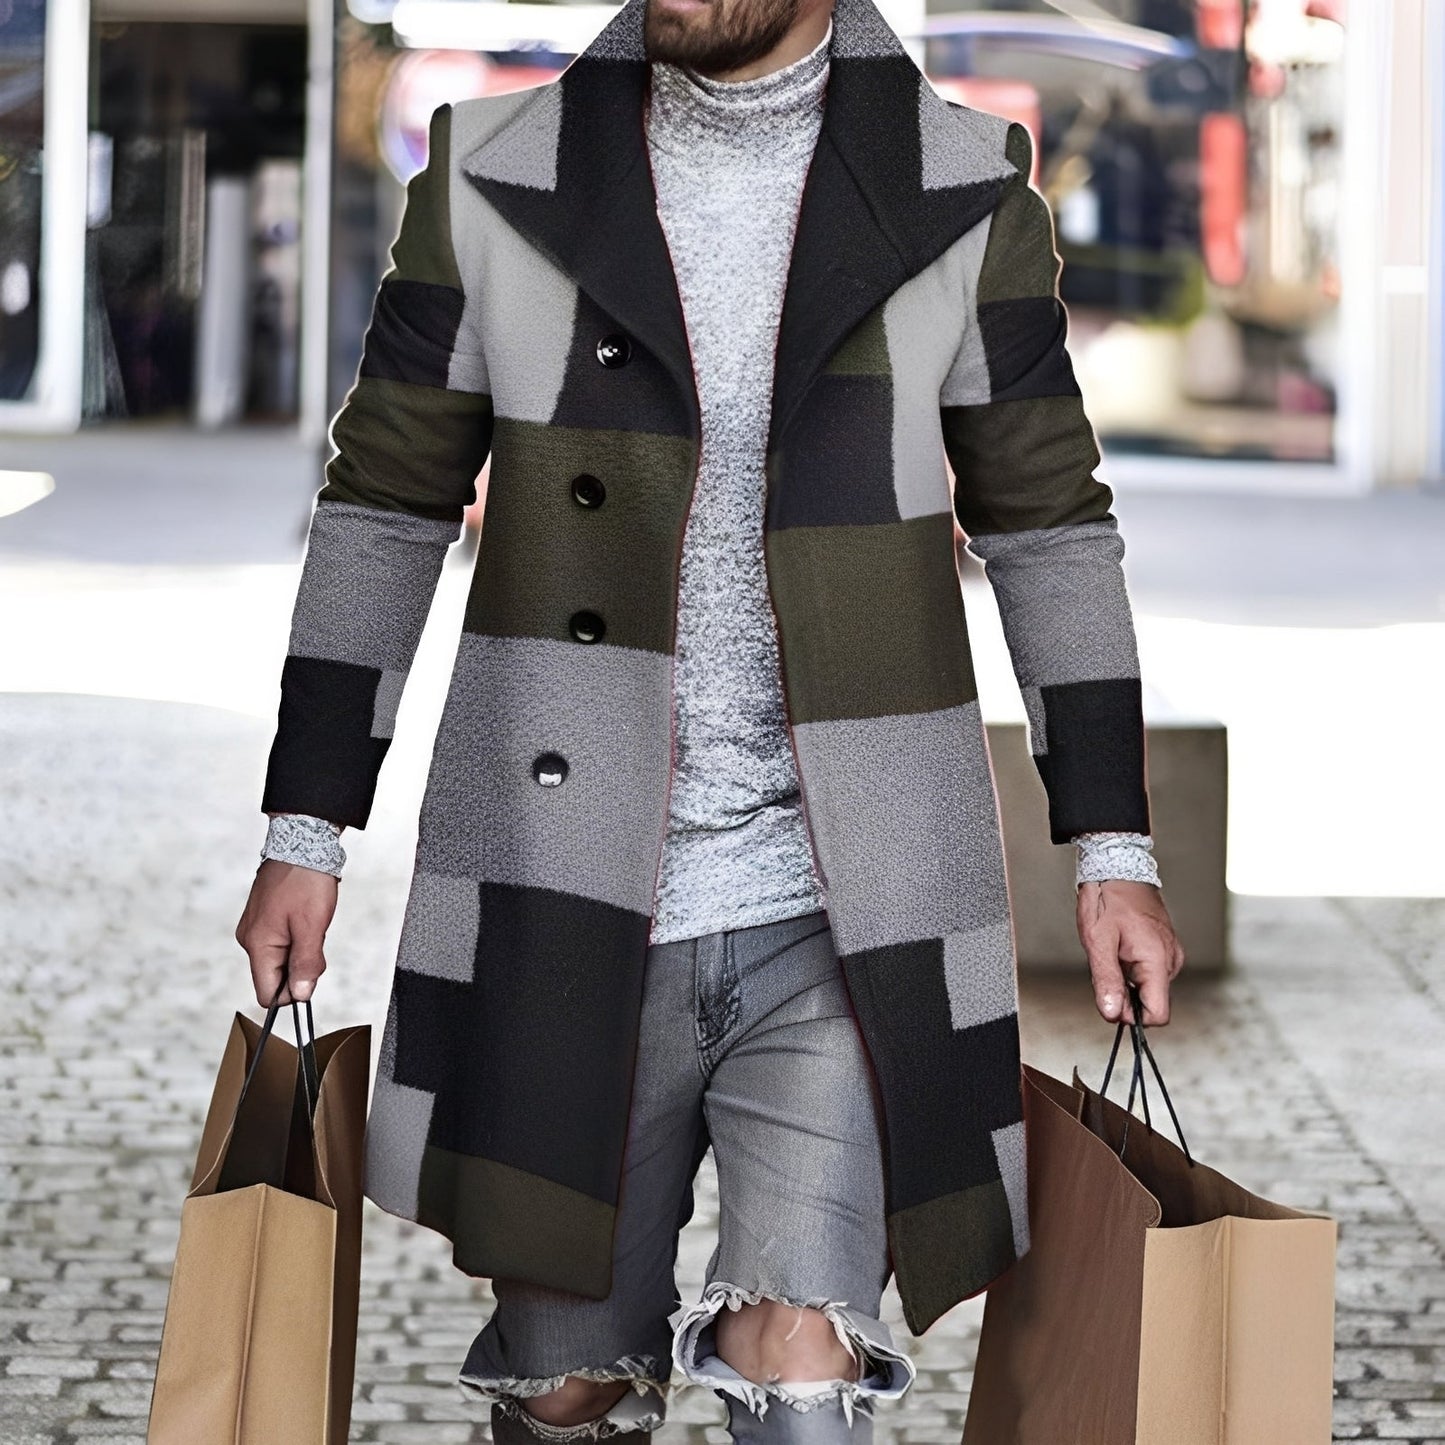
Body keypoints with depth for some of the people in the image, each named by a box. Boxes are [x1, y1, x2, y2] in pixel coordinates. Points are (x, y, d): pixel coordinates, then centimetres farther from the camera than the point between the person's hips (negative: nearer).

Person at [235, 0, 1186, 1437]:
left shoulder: (962, 197, 2)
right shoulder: (495, 181, 2)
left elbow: (1046, 522, 9)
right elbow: (386, 506, 8)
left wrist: (1114, 848, 6)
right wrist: (305, 833, 5)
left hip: (843, 912, -1)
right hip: (571, 899, 1)